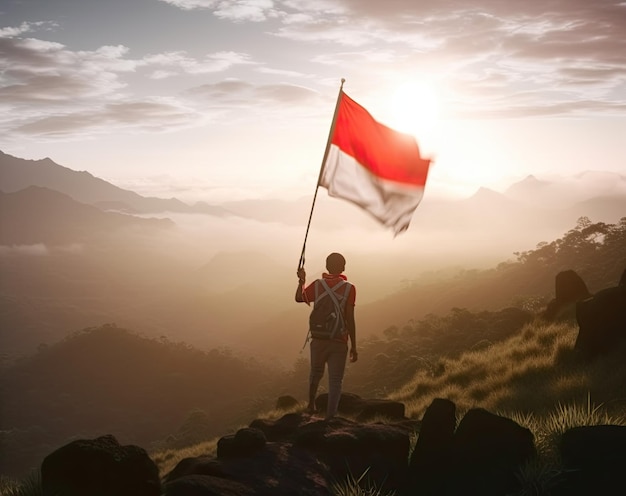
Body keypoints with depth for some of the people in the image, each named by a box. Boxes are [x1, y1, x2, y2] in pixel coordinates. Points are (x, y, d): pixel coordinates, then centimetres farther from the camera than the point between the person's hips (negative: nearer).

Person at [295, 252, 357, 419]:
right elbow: (350, 319, -10)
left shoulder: (317, 285, -3)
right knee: (335, 381, 3)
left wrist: (301, 281, 22)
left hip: (319, 339, 3)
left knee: (316, 373, 25)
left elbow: (299, 298, 10)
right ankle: (330, 417, -2)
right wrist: (353, 347, -5)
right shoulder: (349, 288, -9)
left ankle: (311, 405, 41)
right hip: (339, 342, -3)